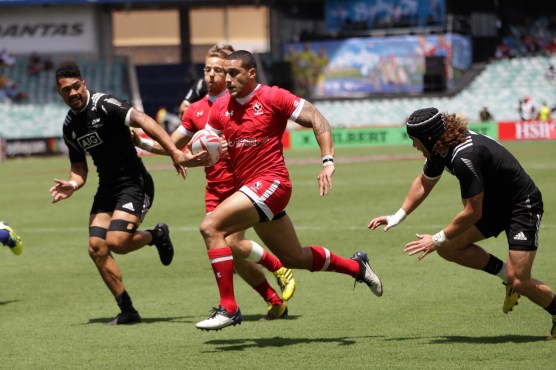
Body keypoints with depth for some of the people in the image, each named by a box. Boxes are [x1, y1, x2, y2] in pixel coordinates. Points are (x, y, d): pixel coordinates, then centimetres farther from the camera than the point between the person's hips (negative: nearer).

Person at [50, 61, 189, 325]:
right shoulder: (69, 125, 8)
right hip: (107, 189, 8)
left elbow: (142, 120, -28)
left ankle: (156, 235, 10)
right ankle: (127, 311, 6)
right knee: (96, 247, -4)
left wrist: (173, 151, -40)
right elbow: (79, 168, 13)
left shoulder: (103, 105, -15)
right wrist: (72, 185, -11)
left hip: (134, 184, -8)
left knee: (116, 241, -23)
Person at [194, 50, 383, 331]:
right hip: (249, 188, 8)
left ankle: (228, 308, -18)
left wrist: (328, 162, -20)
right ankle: (357, 267, 40)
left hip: (271, 182, -8)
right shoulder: (220, 108, 10)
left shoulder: (273, 97, -8)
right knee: (294, 258, 18)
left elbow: (317, 120, -9)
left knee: (211, 227, -22)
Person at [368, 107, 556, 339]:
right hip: (493, 203, 9)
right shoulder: (441, 148, -6)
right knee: (448, 248, -3)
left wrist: (438, 239, -16)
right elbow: (424, 182, 15)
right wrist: (397, 217, 12)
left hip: (523, 207, -9)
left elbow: (473, 212, -27)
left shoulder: (465, 157, -34)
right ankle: (505, 273, 11)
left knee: (519, 282, -15)